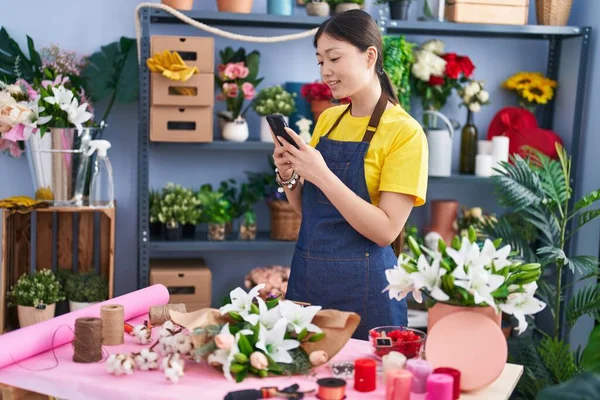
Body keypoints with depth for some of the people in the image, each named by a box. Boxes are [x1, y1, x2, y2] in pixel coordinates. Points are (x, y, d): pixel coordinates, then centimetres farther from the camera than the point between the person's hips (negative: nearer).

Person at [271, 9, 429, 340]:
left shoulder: (404, 132, -11)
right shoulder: (327, 119, 7)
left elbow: (386, 231, -18)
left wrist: (321, 175, -23)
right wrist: (289, 177, -5)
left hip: (362, 288, -6)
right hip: (306, 277, 6)